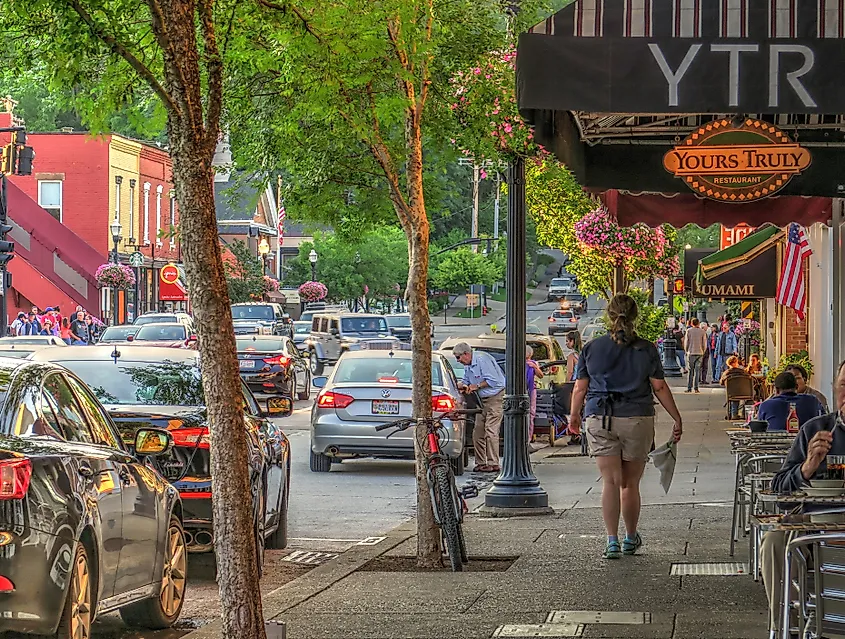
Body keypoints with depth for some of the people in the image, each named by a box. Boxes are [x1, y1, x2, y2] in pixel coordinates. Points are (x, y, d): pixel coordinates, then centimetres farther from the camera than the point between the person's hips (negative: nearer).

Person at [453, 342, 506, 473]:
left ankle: (493, 464, -12)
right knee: (478, 432, 5)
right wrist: (462, 385, 0)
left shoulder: (482, 359, -19)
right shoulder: (467, 365, 11)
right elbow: (466, 381, 23)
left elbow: (493, 380, -22)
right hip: (483, 400, 10)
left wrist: (476, 386, -14)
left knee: (490, 430, -14)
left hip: (495, 398, -10)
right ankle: (480, 463, 10)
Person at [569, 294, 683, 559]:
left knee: (610, 482, -1)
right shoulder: (646, 350, 0)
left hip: (599, 420, 0)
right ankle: (631, 539, 26)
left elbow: (580, 388, 6)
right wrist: (677, 419, 8)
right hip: (637, 419, 0)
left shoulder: (592, 348, 2)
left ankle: (612, 541, -12)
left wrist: (574, 416, 22)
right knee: (630, 484, 12)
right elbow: (660, 387, 0)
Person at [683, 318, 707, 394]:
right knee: (697, 371, 3)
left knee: (690, 371, 3)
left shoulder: (689, 330, -2)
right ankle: (696, 388, -1)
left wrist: (686, 350, 14)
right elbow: (704, 343, 3)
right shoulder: (702, 331, 1)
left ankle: (689, 388, 0)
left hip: (691, 353, -1)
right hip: (700, 353, 1)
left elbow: (686, 342, 0)